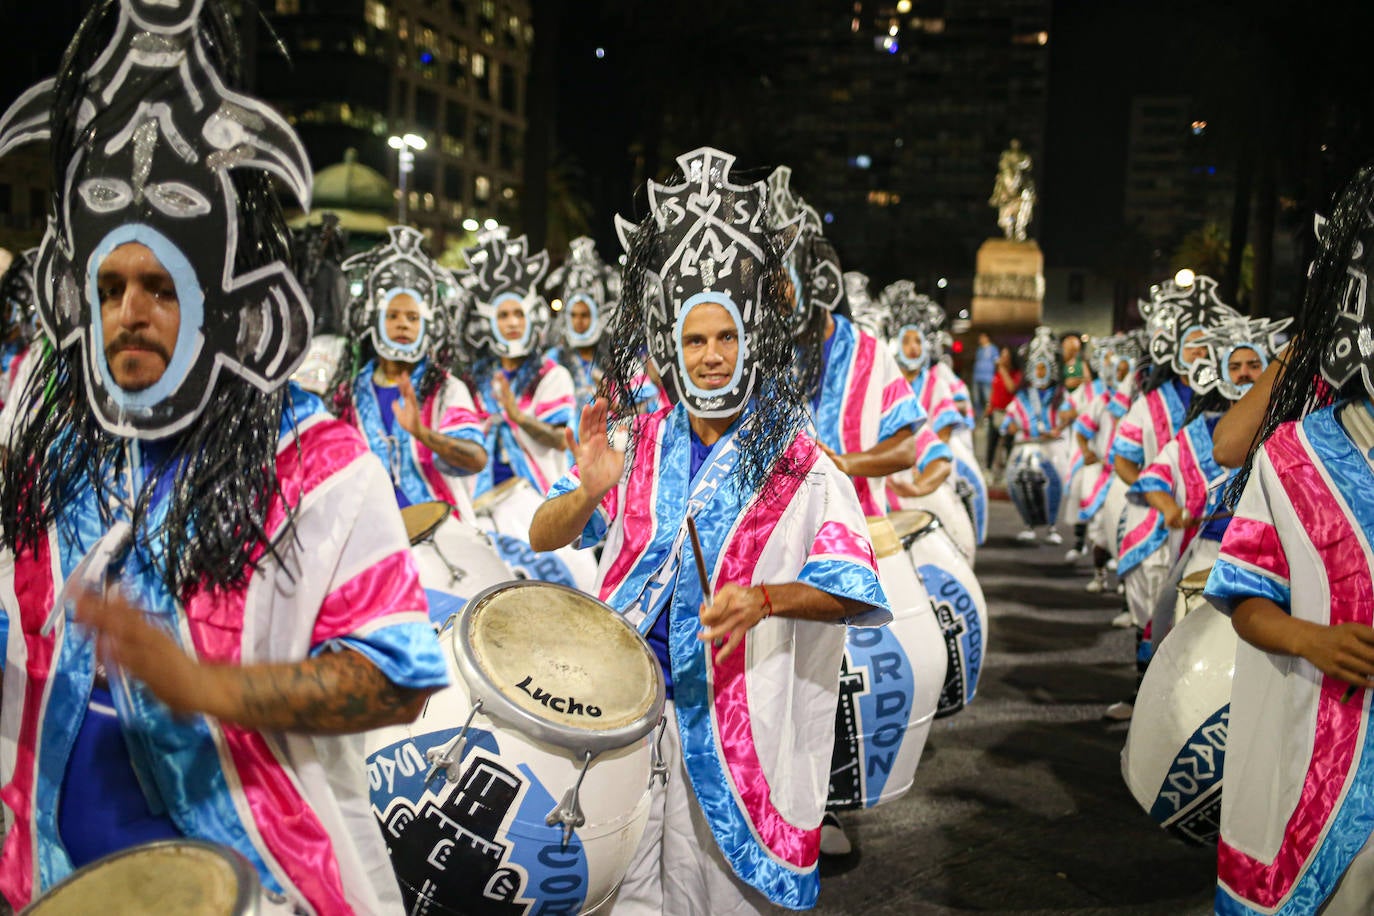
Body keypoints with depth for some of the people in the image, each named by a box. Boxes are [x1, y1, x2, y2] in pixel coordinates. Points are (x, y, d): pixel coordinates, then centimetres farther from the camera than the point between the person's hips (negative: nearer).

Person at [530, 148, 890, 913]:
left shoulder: (794, 459, -5)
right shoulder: (642, 442, 3)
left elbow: (852, 585, -9)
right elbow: (542, 539, 2)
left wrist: (768, 598, -28)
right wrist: (588, 491, -19)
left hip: (735, 714, -2)